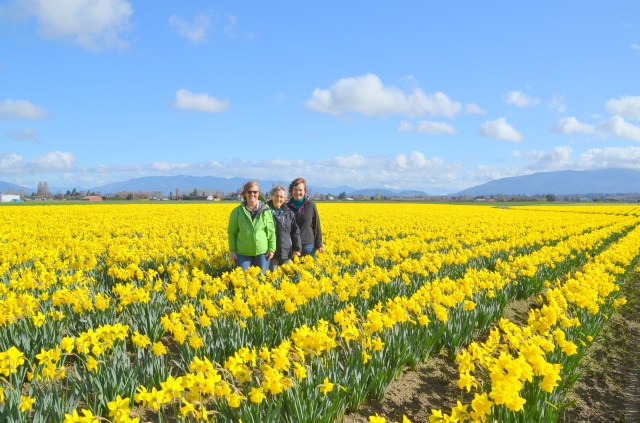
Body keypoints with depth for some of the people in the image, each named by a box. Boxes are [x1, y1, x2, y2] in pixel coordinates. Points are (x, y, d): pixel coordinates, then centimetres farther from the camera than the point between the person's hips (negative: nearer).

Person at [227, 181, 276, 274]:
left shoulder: (265, 210, -1)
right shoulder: (237, 211, -1)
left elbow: (271, 231, 2)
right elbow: (232, 232, 4)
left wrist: (272, 249, -1)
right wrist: (232, 250, 0)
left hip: (262, 252, 0)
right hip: (243, 253, 0)